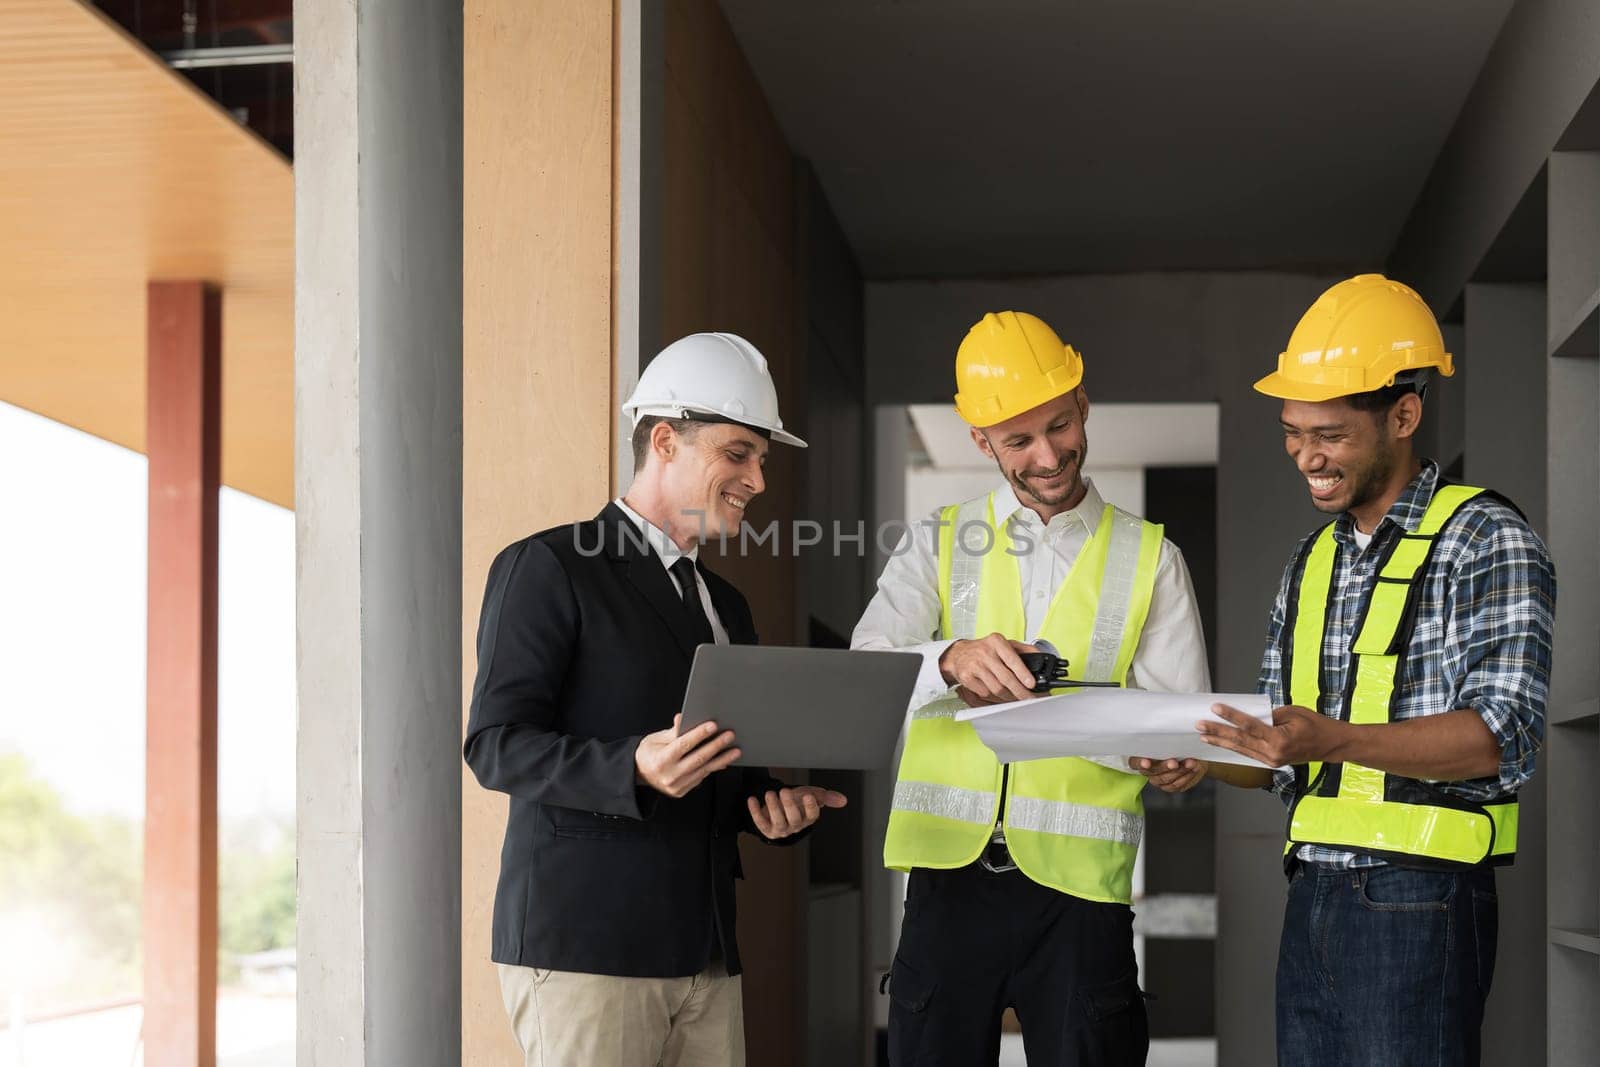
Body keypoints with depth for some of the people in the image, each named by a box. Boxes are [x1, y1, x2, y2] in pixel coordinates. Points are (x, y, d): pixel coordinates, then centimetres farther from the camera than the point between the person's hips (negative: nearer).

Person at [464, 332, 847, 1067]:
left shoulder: (726, 607, 21)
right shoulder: (546, 569, -2)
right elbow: (497, 745, -10)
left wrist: (774, 808, 3)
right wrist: (634, 769, -26)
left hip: (705, 956, 7)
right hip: (582, 949, -7)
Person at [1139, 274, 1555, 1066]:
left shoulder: (1486, 541, -5)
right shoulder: (1312, 560, 18)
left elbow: (1502, 737, -16)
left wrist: (1334, 740, -26)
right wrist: (1203, 761, -2)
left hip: (1419, 902, -7)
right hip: (1312, 895, 7)